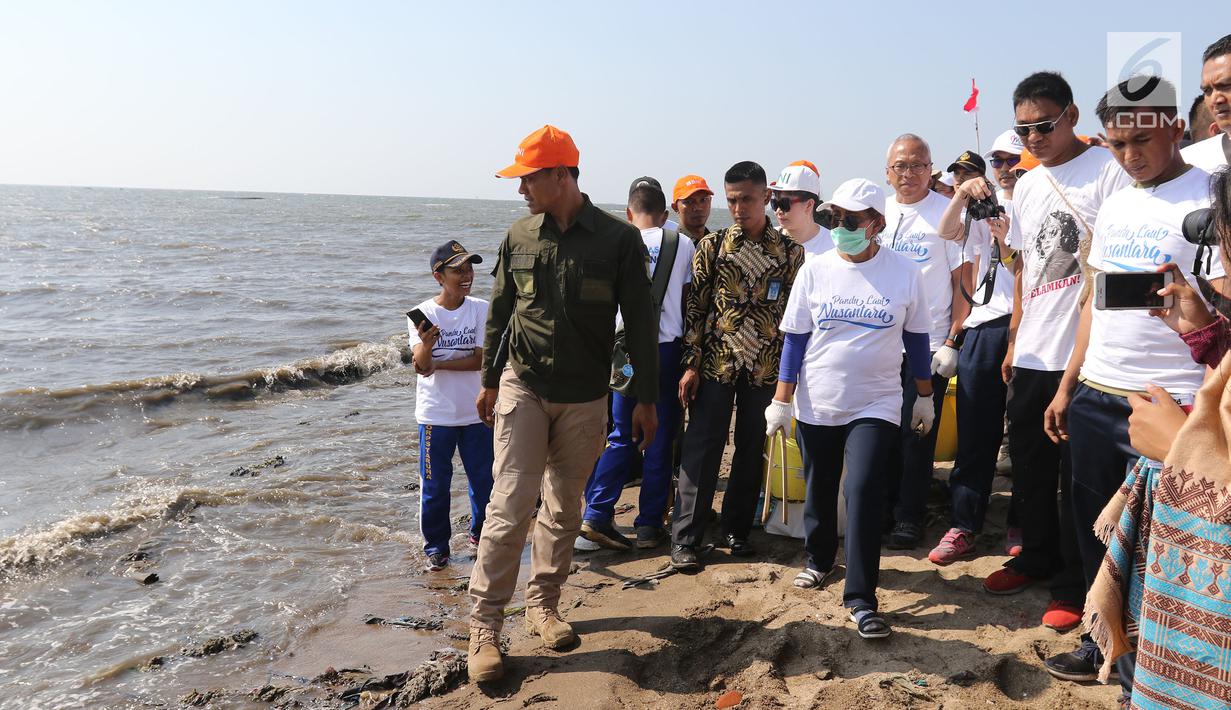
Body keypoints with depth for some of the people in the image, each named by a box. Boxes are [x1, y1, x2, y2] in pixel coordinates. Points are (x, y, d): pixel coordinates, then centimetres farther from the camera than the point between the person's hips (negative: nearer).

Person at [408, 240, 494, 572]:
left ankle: (482, 533, 34)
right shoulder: (422, 315, -6)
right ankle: (436, 547, 21)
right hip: (435, 414, -1)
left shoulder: (480, 309, -4)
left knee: (483, 479, 13)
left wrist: (438, 364, -15)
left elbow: (481, 359, -10)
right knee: (434, 485, 6)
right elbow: (421, 366, -15)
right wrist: (425, 345, -36)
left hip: (475, 411, 2)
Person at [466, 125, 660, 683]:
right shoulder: (519, 237, 2)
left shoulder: (619, 240, -6)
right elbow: (499, 313, 12)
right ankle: (484, 626, 3)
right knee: (510, 505, -6)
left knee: (564, 508, 11)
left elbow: (640, 323, -3)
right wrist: (489, 381, 15)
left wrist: (646, 400, -4)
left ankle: (543, 605, 28)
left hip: (585, 399, 0)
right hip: (524, 390, 0)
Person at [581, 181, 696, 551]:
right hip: (667, 349, -1)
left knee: (622, 436, 12)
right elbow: (689, 302, 1)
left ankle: (597, 513, 4)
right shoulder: (683, 245, 2)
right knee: (660, 438, 7)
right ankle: (649, 524, 12)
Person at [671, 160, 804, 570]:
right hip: (716, 364, -1)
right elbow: (695, 308, 1)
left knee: (752, 451, 9)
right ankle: (685, 539, 7)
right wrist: (691, 364, -4)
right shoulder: (712, 246, 1)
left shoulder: (790, 252, 3)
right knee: (701, 450, 0)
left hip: (765, 368, 1)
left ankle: (736, 530, 24)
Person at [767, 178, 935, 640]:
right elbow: (795, 339, 0)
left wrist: (925, 396, 10)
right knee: (819, 489, 15)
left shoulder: (904, 272, -4)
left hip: (876, 406, -2)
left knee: (863, 493, -12)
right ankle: (819, 559, 41)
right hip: (817, 405, 2)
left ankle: (861, 599, -3)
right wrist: (781, 400, -1)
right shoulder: (814, 271, -3)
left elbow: (917, 339, 6)